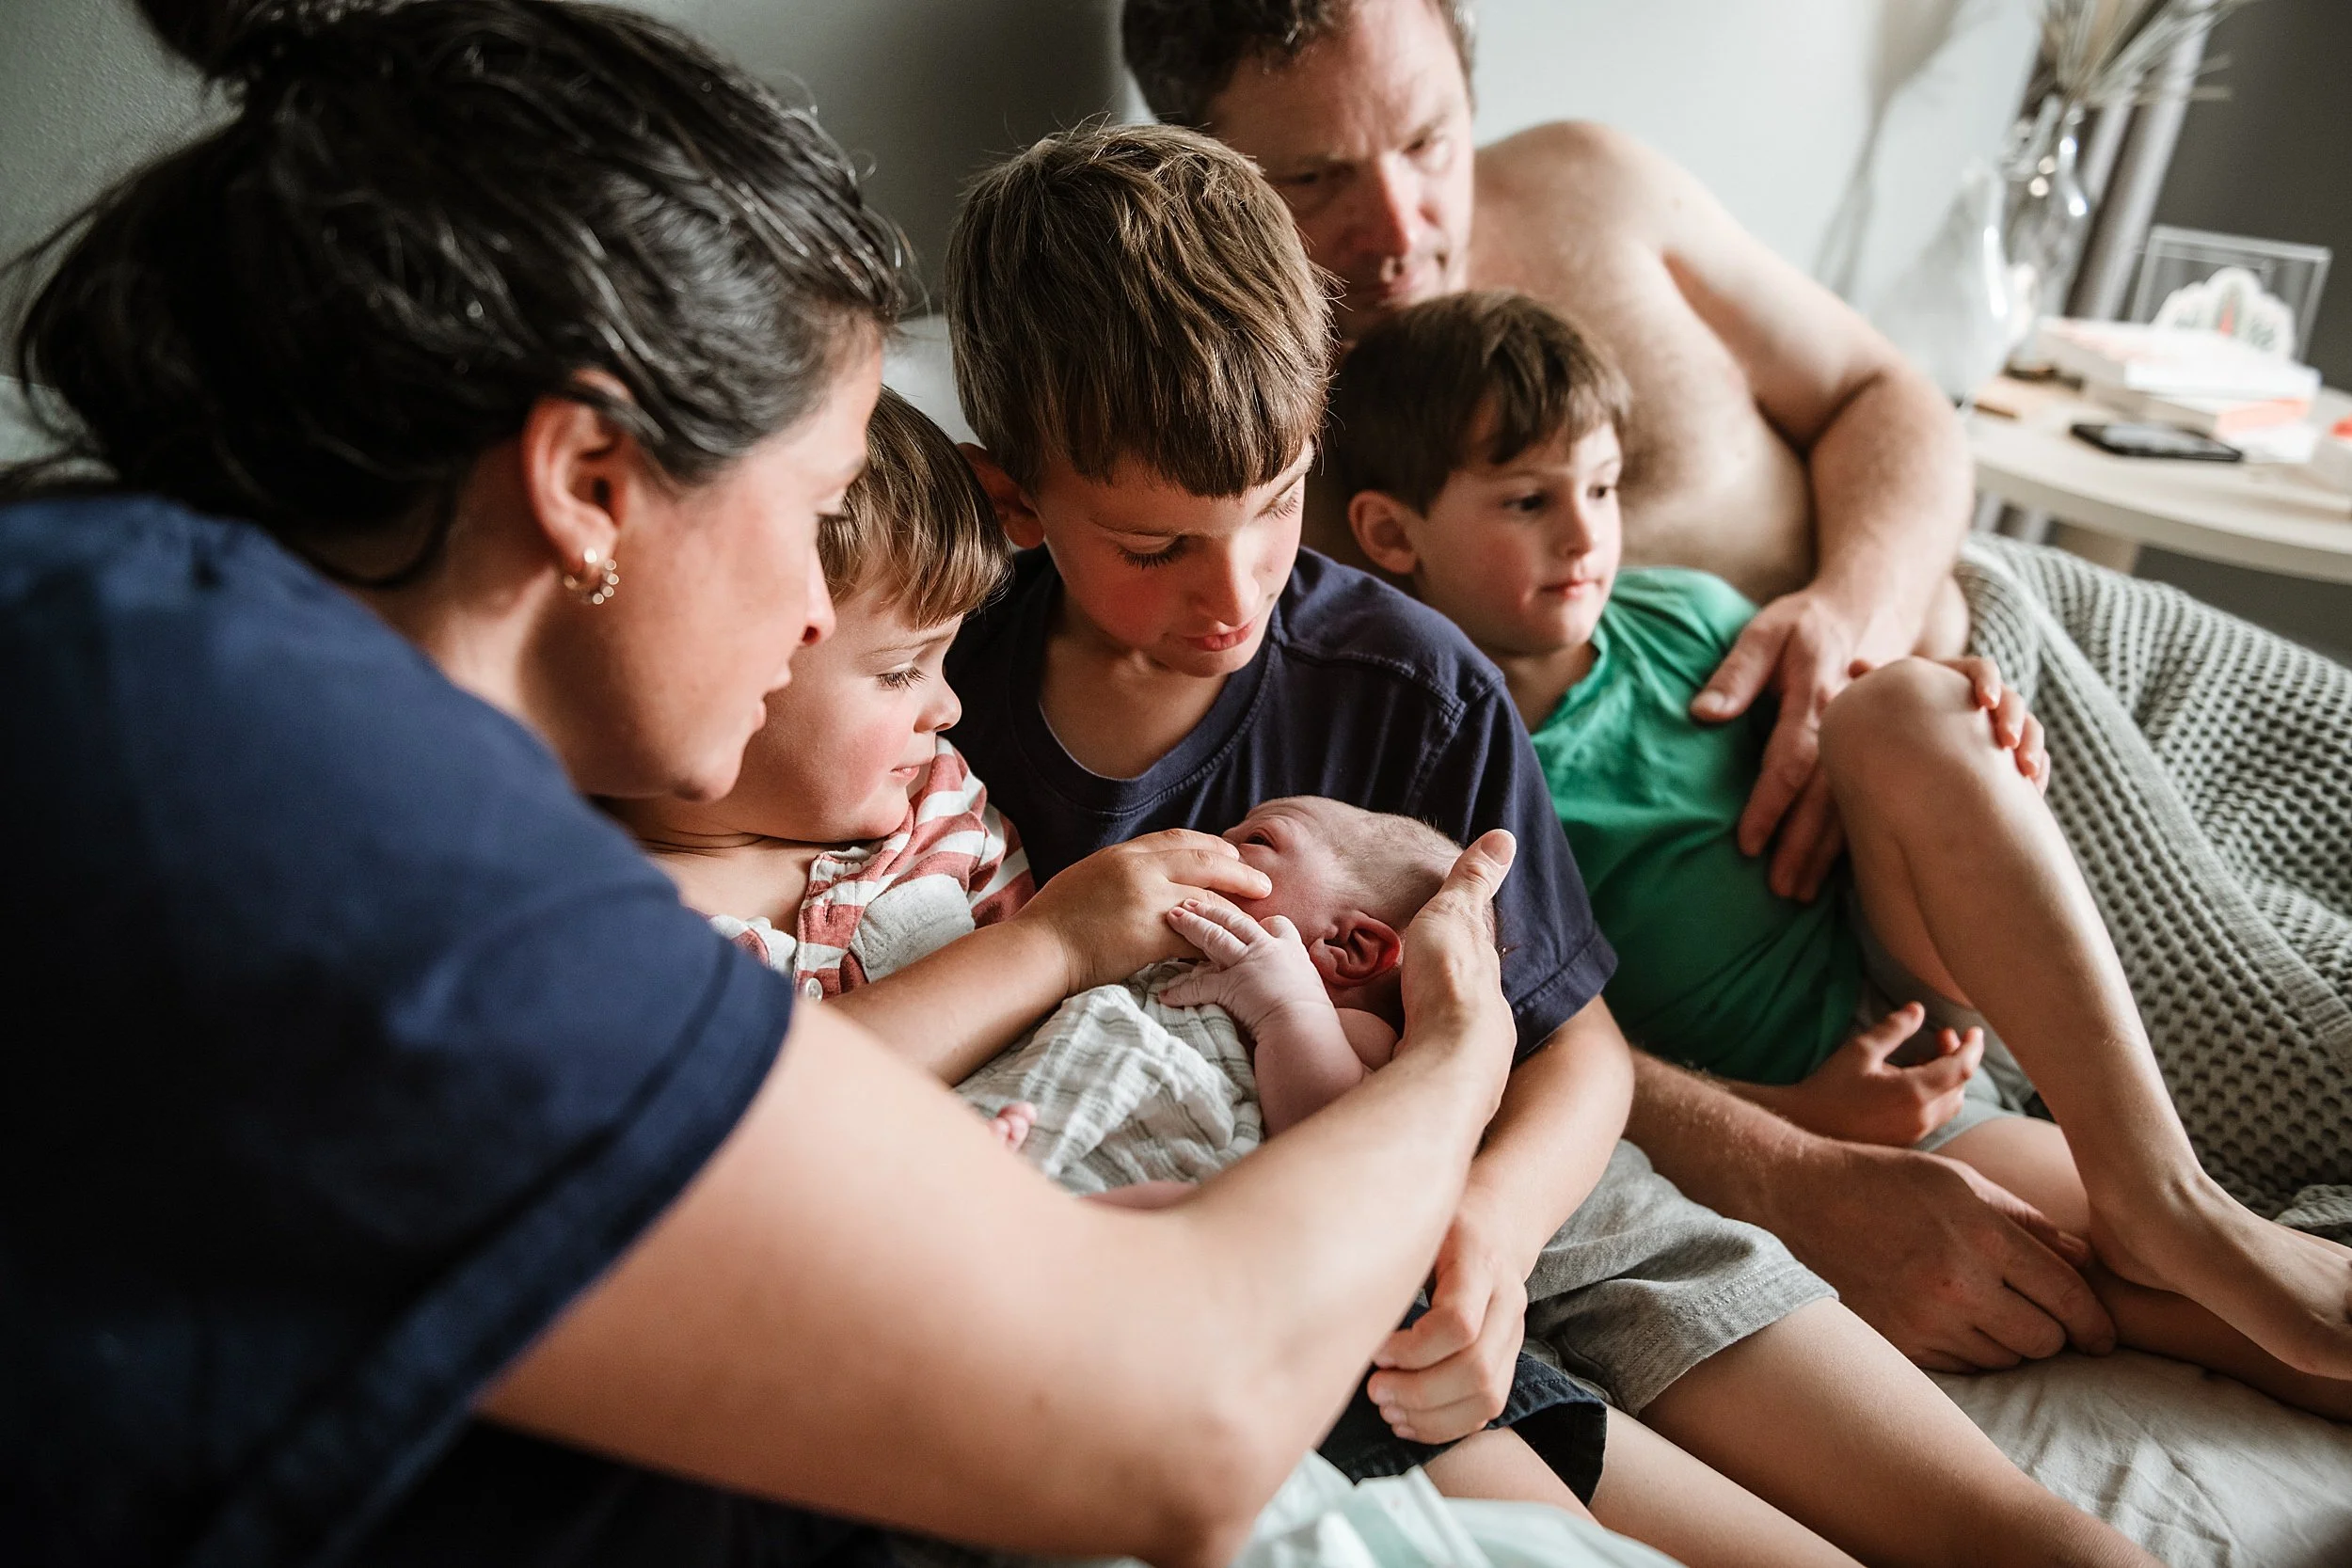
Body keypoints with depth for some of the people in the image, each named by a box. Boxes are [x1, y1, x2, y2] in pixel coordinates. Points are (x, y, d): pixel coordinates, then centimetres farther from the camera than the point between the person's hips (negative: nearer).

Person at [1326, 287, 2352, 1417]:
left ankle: (2160, 1199, -23)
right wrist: (1798, 1114, -21)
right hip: (1786, 1102, -5)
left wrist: (1979, 753, -6)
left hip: (1904, 976, 5)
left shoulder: (1683, 616, 6)